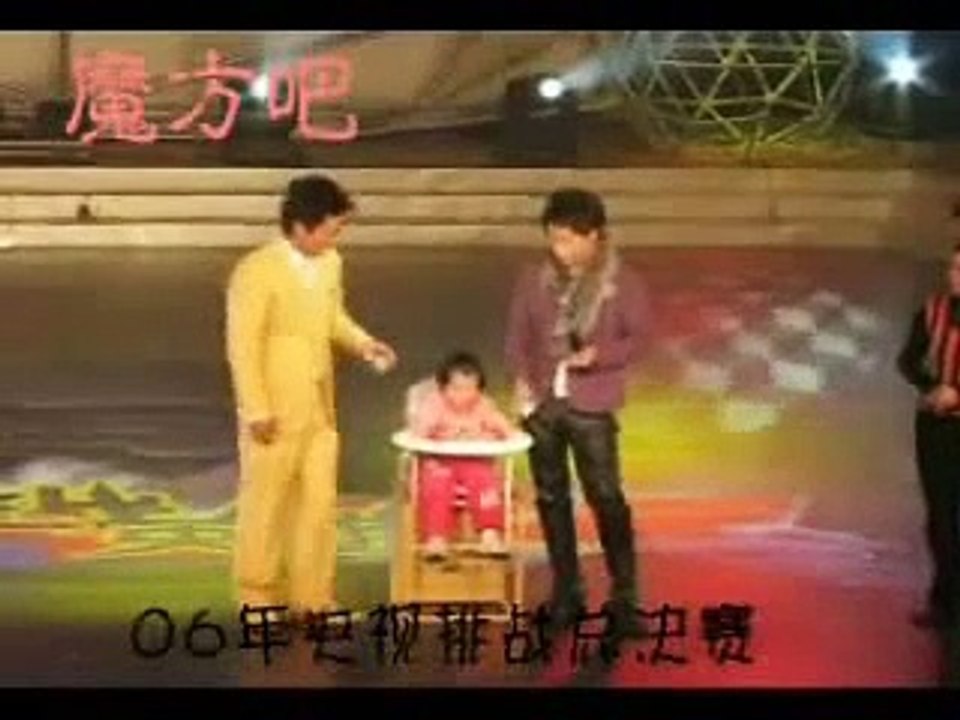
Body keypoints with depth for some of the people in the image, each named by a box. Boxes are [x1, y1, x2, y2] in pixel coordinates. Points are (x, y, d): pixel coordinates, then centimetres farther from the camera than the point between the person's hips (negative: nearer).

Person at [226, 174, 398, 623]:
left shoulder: (330, 264, 4)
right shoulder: (256, 271, -18)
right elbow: (242, 347, -17)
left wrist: (363, 344, 0)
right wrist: (256, 411, -19)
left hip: (320, 408, 7)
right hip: (276, 411, -7)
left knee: (320, 502, 10)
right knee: (266, 504, 7)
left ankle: (311, 597, 21)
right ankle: (258, 596, 21)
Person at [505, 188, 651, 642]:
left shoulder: (623, 283, -4)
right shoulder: (534, 279, 5)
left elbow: (637, 340, -3)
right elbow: (517, 334, 8)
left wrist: (599, 356, -21)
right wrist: (520, 377, -8)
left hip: (592, 407, -4)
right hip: (541, 403, 4)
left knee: (606, 499, -7)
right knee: (551, 498, 9)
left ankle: (624, 598, -1)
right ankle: (567, 592, 20)